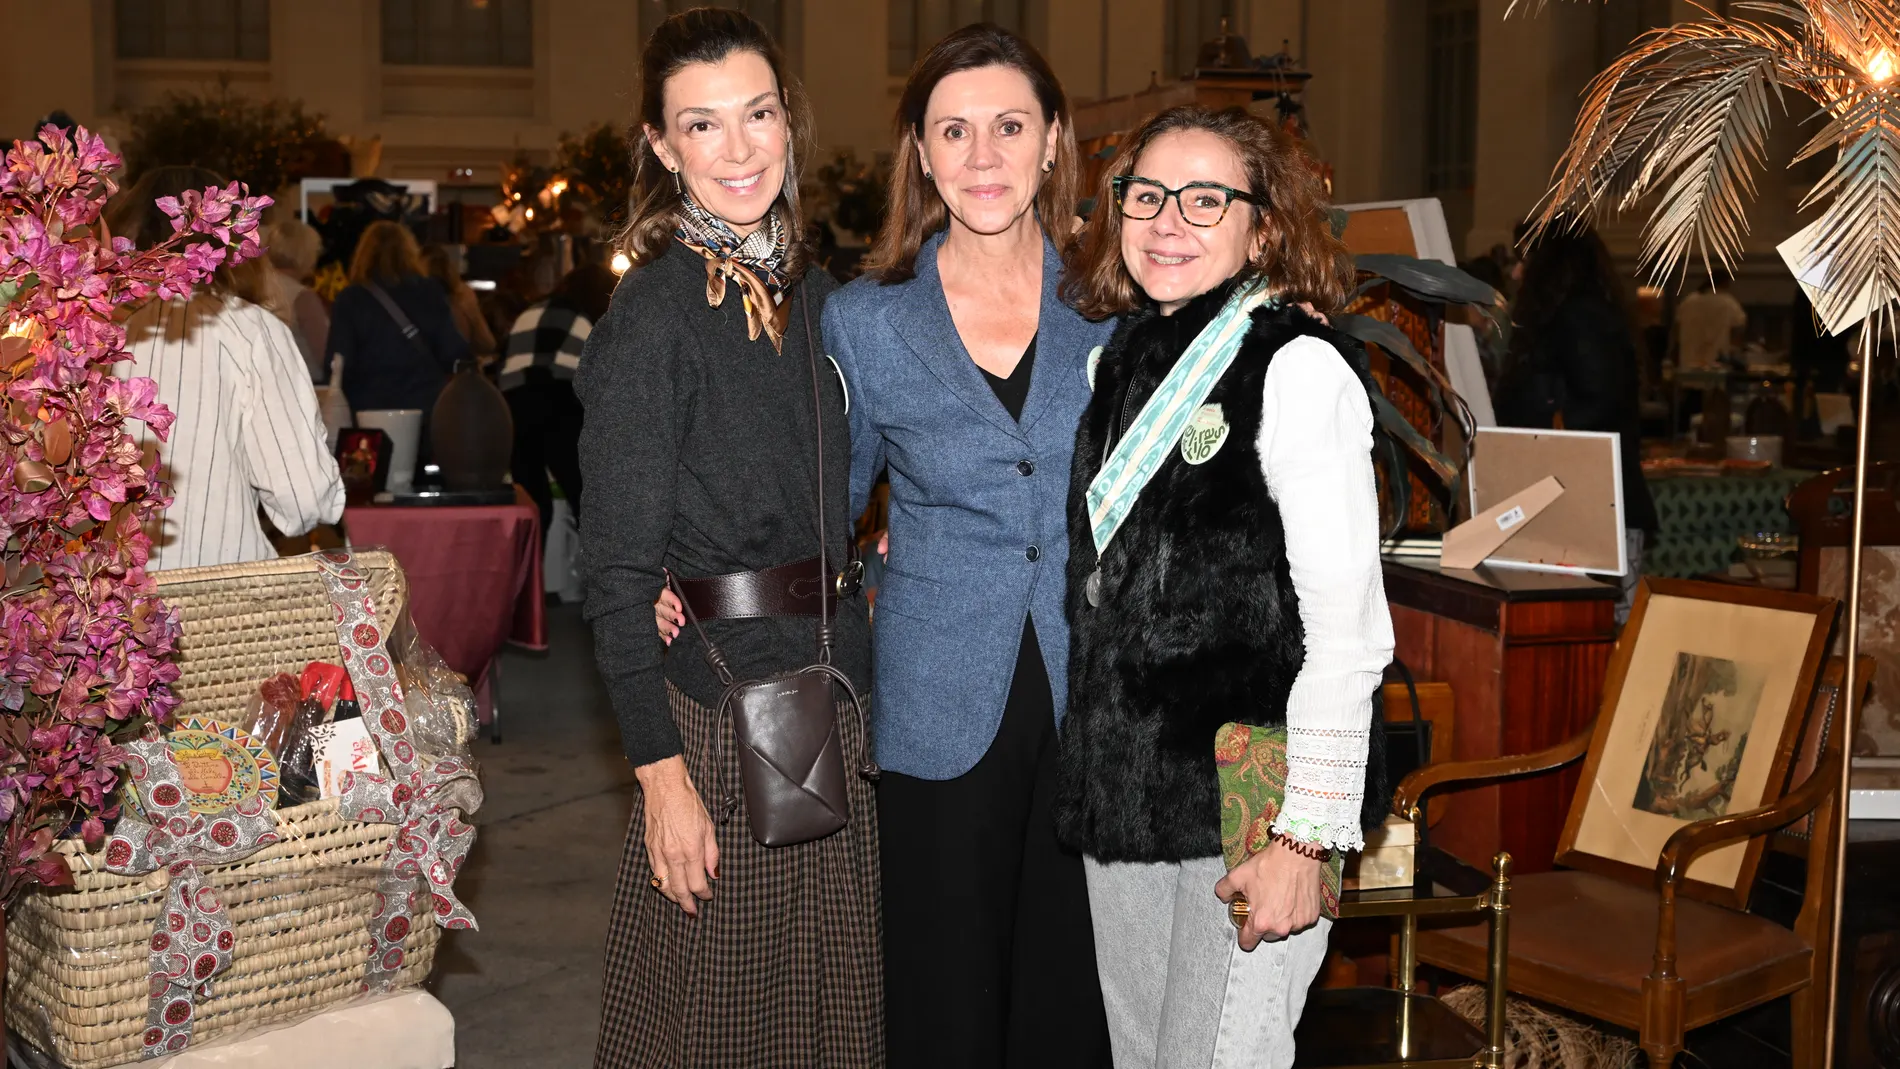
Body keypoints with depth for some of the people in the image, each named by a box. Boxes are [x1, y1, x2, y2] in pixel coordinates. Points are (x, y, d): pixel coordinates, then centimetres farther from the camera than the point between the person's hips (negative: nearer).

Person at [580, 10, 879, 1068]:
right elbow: (618, 571, -13)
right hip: (721, 710, -6)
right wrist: (661, 770, -17)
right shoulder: (652, 318, -12)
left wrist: (874, 691, 10)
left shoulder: (818, 295, 9)